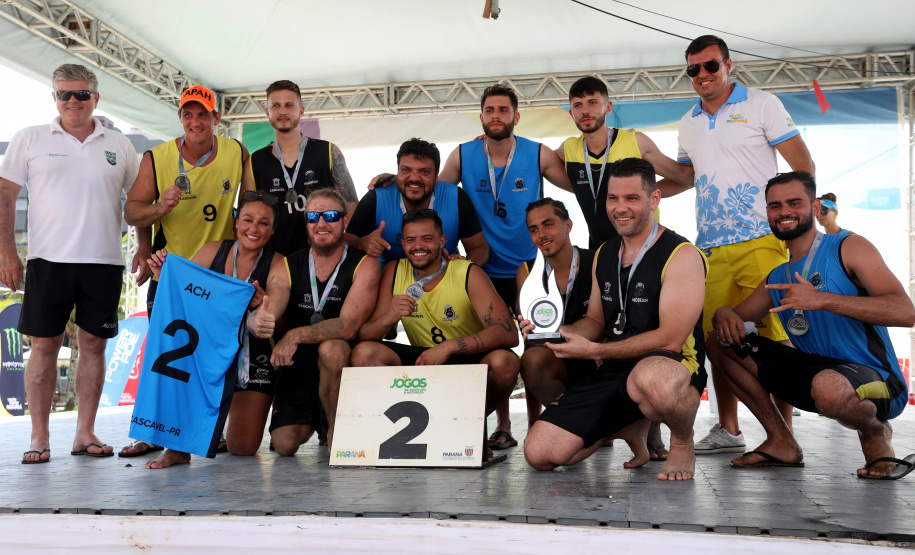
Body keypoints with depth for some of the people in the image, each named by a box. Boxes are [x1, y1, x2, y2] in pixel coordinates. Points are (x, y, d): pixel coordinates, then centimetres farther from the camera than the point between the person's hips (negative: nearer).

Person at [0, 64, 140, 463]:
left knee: (94, 344, 4)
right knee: (45, 345, 1)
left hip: (104, 261, 2)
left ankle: (85, 433, 13)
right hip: (48, 259, -1)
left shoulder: (119, 146, 11)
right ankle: (39, 437, 10)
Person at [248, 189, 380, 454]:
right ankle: (311, 420, 29)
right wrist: (258, 322, -42)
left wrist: (296, 335, -34)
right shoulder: (286, 268, -2)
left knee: (330, 348, -36)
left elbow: (348, 326, -23)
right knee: (284, 444, -9)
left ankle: (338, 430, -12)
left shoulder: (365, 265, -12)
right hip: (298, 364, 3)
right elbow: (263, 313, -17)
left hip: (343, 362, -3)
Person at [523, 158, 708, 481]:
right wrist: (555, 331, -4)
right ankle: (631, 426, 18)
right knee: (539, 453, -7)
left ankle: (683, 443, -8)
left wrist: (593, 351, -17)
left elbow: (670, 338, -16)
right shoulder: (603, 255, 13)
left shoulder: (681, 256, -9)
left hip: (672, 366, -6)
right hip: (612, 371, 6)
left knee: (649, 378, -46)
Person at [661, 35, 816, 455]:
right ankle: (727, 431, 15)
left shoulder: (761, 105, 4)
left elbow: (803, 165, 1)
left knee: (775, 337, -8)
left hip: (761, 242, -5)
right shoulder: (689, 124, 18)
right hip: (710, 247, 5)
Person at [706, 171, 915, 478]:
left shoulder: (849, 247, -6)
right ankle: (782, 443, 5)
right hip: (815, 370, 7)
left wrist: (822, 299, -29)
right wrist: (724, 315, -8)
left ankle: (875, 433, -4)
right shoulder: (777, 278, 14)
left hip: (876, 380, -6)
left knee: (829, 386, -42)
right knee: (720, 342, 0)